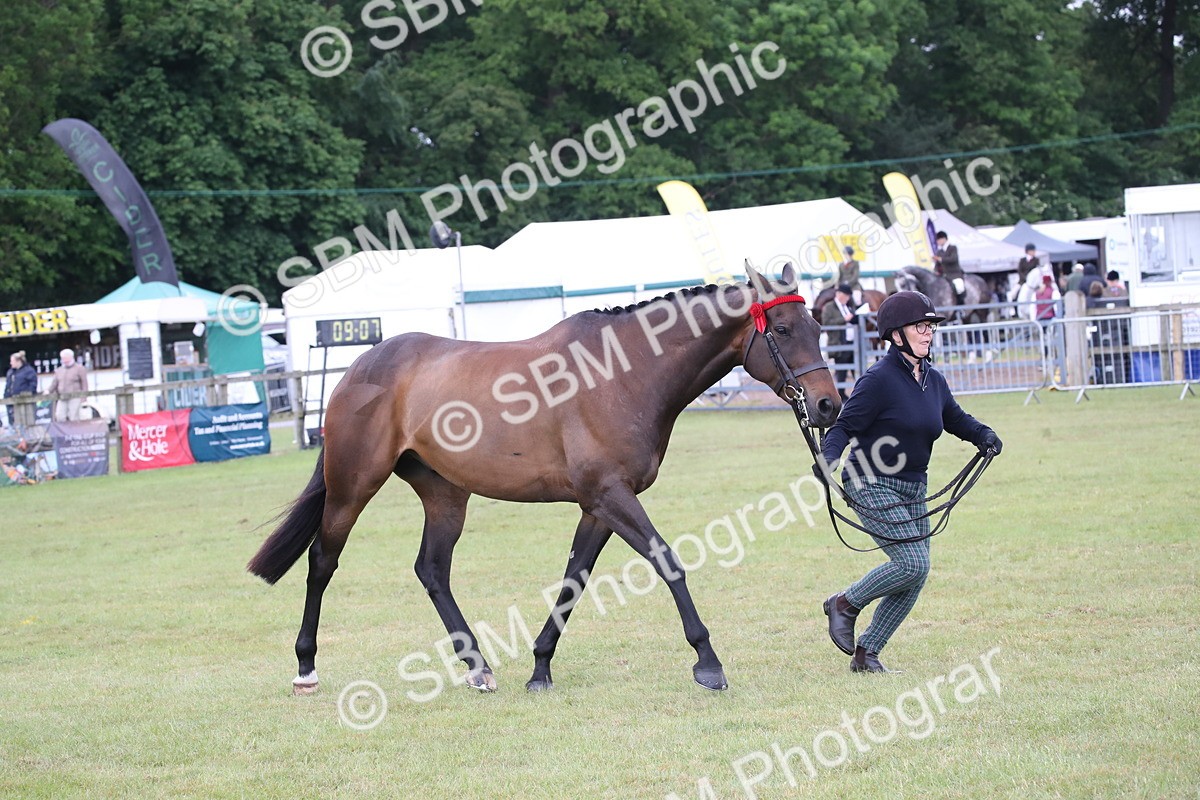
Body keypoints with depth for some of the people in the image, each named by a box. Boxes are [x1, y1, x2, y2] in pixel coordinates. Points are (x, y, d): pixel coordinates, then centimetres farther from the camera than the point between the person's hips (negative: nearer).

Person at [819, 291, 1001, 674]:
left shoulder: (934, 381, 7)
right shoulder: (879, 379, -15)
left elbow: (955, 418, 23)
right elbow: (844, 426, -16)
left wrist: (983, 435, 4)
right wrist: (827, 457, -34)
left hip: (913, 489, 8)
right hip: (872, 485, -8)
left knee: (915, 577, 3)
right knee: (912, 563, -19)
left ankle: (866, 653, 14)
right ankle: (845, 605, 4)